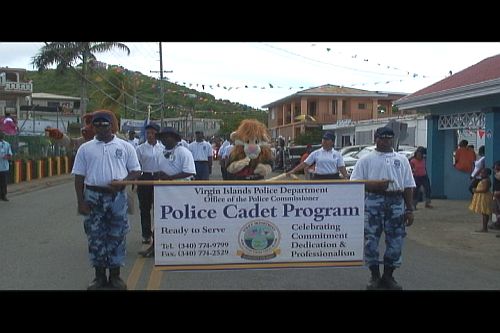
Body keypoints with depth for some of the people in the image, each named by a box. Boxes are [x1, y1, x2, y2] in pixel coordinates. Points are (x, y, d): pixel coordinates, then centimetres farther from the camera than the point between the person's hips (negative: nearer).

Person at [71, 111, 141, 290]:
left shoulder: (125, 147, 3)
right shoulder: (85, 148, 5)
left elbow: (136, 171, 4)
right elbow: (79, 176, 5)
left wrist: (122, 182, -14)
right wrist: (81, 201, -2)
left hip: (117, 196, -1)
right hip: (93, 196, 1)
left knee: (117, 236, 4)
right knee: (95, 236, 6)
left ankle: (115, 275, 16)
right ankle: (99, 275, 18)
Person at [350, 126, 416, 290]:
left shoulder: (402, 159, 15)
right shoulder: (366, 159, 6)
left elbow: (408, 186, 12)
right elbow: (355, 182, -1)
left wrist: (410, 209, 6)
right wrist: (375, 185, -16)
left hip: (396, 202, 3)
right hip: (373, 201, -2)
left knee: (395, 240, 4)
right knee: (371, 239, -2)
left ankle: (388, 276, 19)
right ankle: (375, 276, 13)